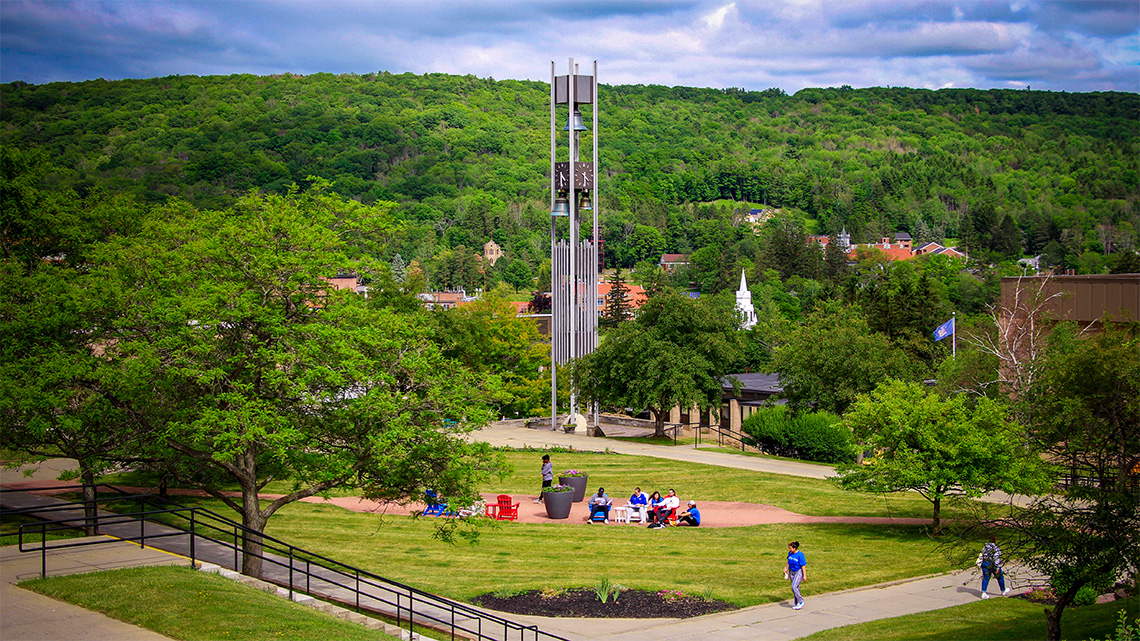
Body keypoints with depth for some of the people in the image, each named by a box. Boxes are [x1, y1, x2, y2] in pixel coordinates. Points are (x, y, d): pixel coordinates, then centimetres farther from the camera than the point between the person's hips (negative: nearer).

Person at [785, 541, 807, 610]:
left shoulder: (800, 555, -20)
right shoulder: (790, 553, 0)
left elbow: (803, 566, -16)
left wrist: (804, 576, -15)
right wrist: (786, 568, 10)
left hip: (799, 572, -7)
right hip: (792, 572, 7)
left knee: (794, 587, -15)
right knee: (795, 588, 11)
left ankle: (801, 602, 1)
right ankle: (796, 604, 20)